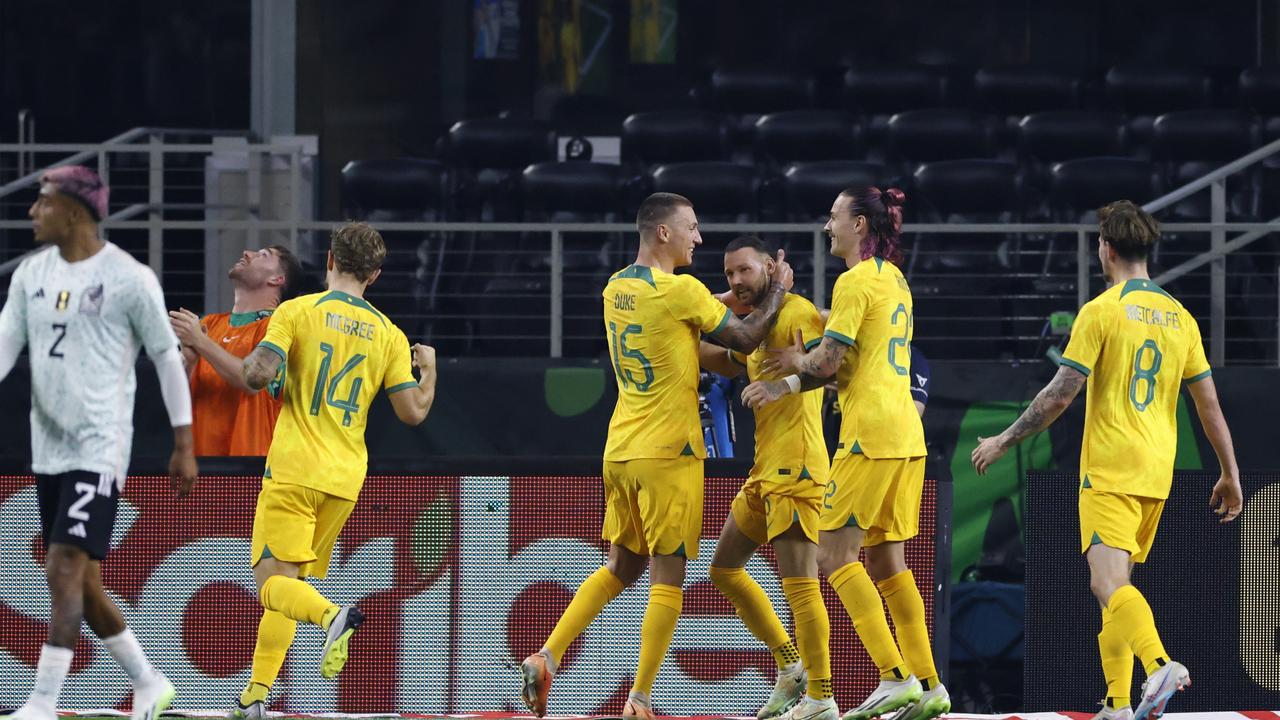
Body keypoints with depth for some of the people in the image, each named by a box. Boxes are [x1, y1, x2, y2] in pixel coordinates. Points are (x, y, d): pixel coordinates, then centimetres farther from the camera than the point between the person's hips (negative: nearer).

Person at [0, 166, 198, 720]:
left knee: (64, 570, -16)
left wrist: (184, 446, -2)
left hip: (99, 447, -7)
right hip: (48, 448, 7)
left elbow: (167, 357, -2)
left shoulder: (129, 278, -9)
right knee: (82, 583, 11)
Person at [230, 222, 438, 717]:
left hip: (294, 468, -5)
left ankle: (334, 617, -38)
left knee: (274, 583, -8)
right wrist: (429, 370, 24)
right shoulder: (388, 335, 7)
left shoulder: (298, 311, -4)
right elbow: (413, 412, 4)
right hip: (345, 477, 5)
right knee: (288, 588, 15)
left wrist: (248, 364, 10)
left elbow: (257, 375, -14)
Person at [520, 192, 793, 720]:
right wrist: (776, 293, 11)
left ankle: (545, 659, 6)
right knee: (668, 578, -1)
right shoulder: (679, 290, -14)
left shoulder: (616, 288, 9)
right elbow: (744, 340, -5)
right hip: (669, 452, -7)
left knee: (621, 567, 18)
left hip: (621, 450, 7)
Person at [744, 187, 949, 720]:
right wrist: (787, 386, 10)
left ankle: (895, 677, -14)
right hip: (906, 434, 9)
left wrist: (796, 362, 7)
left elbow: (829, 361, -13)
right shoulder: (895, 280, 19)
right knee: (886, 561, 11)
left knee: (835, 554, -6)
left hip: (870, 434, -9)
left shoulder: (856, 281, -9)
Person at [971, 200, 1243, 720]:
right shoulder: (1180, 317, 10)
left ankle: (1160, 665, -41)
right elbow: (1209, 404, 11)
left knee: (1109, 584, -17)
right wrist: (1230, 475, 18)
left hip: (1109, 471, -7)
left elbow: (1060, 394, -10)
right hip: (1157, 473, 7)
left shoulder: (1101, 311, -8)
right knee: (1115, 583, 17)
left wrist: (1003, 442, -1)